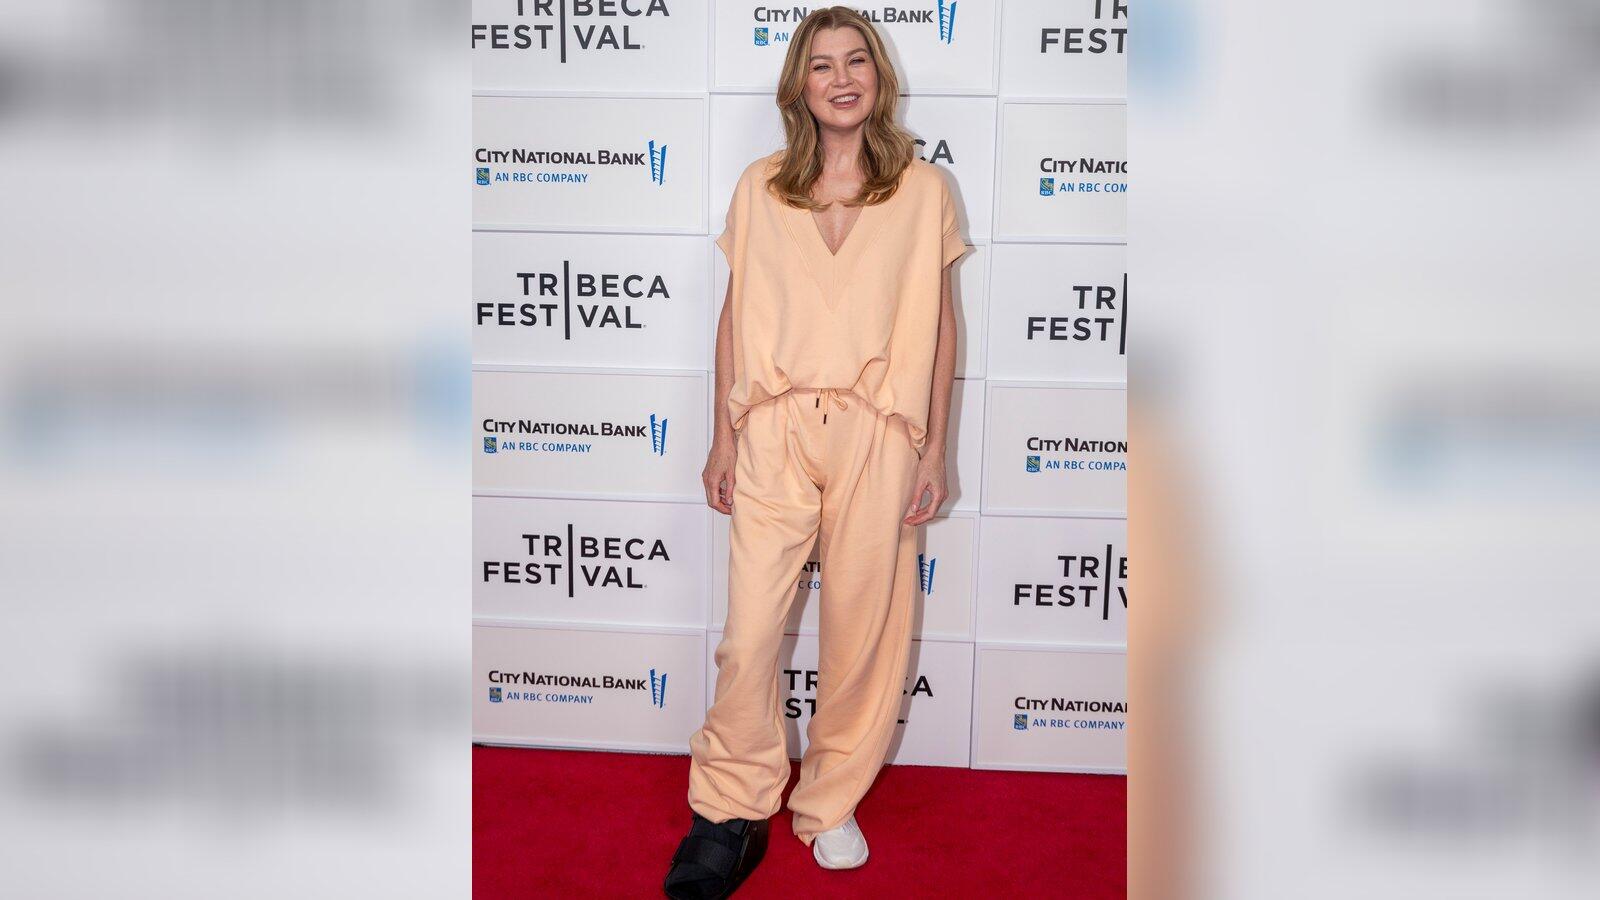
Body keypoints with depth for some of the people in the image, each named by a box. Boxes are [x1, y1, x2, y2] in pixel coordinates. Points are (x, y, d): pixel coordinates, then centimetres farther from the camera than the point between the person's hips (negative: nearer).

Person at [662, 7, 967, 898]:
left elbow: (940, 324, 7)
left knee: (863, 625, 5)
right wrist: (723, 436, 8)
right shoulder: (760, 188, 9)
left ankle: (832, 805, 23)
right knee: (749, 629, -3)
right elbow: (736, 315, 11)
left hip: (878, 432, 0)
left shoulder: (925, 190, 6)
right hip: (775, 427, 1)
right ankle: (733, 815, 13)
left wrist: (935, 449, 3)